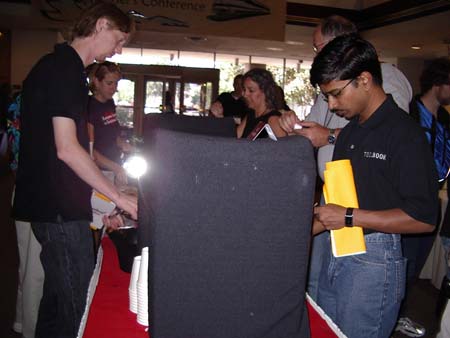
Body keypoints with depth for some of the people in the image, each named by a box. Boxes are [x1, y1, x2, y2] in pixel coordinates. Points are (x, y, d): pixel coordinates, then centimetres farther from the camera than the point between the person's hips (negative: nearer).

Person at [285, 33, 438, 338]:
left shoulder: (404, 132, -14)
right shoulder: (349, 132, 13)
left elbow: (424, 218, -17)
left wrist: (349, 218, -17)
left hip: (374, 259, -7)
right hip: (335, 251, 8)